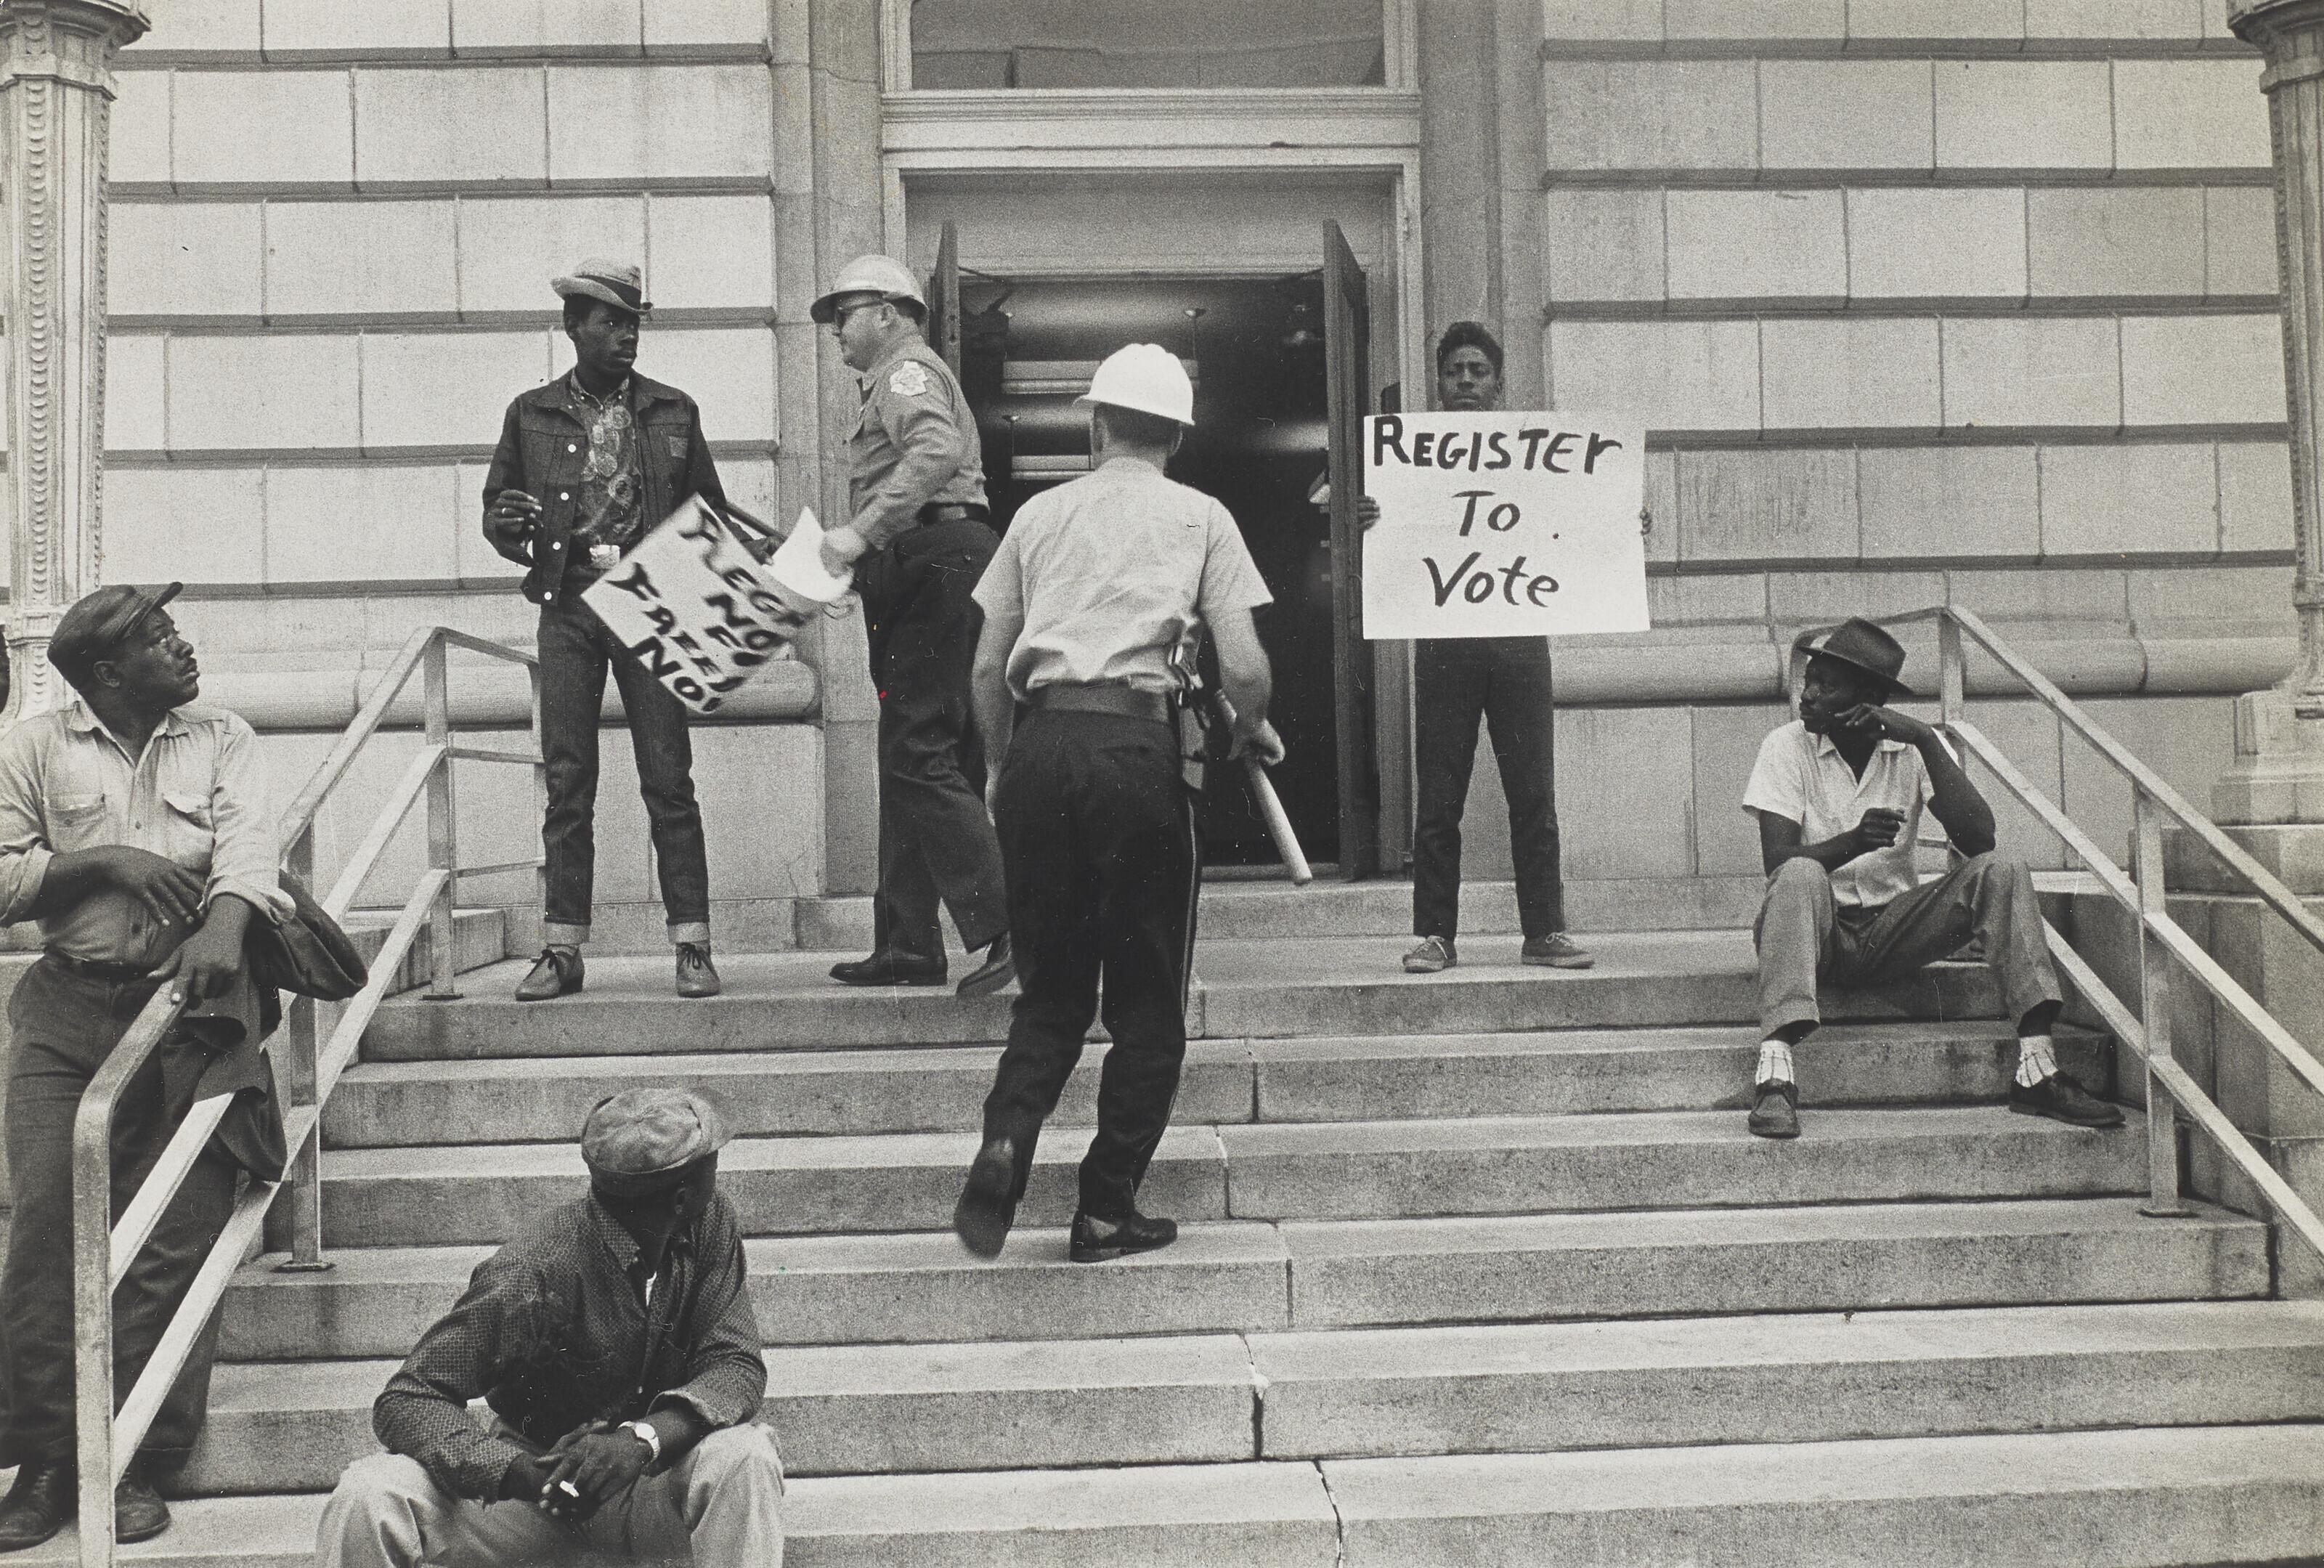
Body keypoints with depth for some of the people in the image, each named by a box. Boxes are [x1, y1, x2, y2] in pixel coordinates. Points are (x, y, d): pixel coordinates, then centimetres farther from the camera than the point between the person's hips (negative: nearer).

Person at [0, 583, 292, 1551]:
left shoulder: (222, 741, 8)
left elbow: (247, 843, -9)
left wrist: (224, 923, -28)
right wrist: (102, 864, -11)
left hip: (187, 1004, 0)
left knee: (176, 1236, -5)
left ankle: (134, 1466, 2)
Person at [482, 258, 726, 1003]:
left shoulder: (673, 412, 10)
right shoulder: (531, 415, 10)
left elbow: (709, 511, 12)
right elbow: (497, 511, 15)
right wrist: (508, 523, -9)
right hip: (568, 606, 1)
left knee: (668, 780, -3)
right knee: (567, 782, 1)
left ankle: (692, 944, 1)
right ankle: (561, 948, 6)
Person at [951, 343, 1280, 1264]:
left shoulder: (1041, 514, 16)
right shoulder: (1200, 518, 8)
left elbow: (987, 671, 12)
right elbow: (1244, 669, -2)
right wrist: (1252, 730, 18)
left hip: (1041, 747, 3)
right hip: (1137, 749, -3)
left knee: (1051, 988, 15)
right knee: (1147, 997, 9)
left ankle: (1005, 1142, -9)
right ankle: (1106, 1212, 11)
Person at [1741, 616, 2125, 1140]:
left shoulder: (1913, 748, 0)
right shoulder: (1787, 747, -5)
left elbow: (1979, 840, -14)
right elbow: (1778, 860, -17)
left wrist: (1926, 741, -20)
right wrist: (1854, 841, -35)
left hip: (1893, 928, 3)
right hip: (1820, 931, -3)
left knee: (2000, 873, -19)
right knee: (1800, 876, -36)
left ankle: (2036, 1071, -26)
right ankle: (1774, 1076, -46)